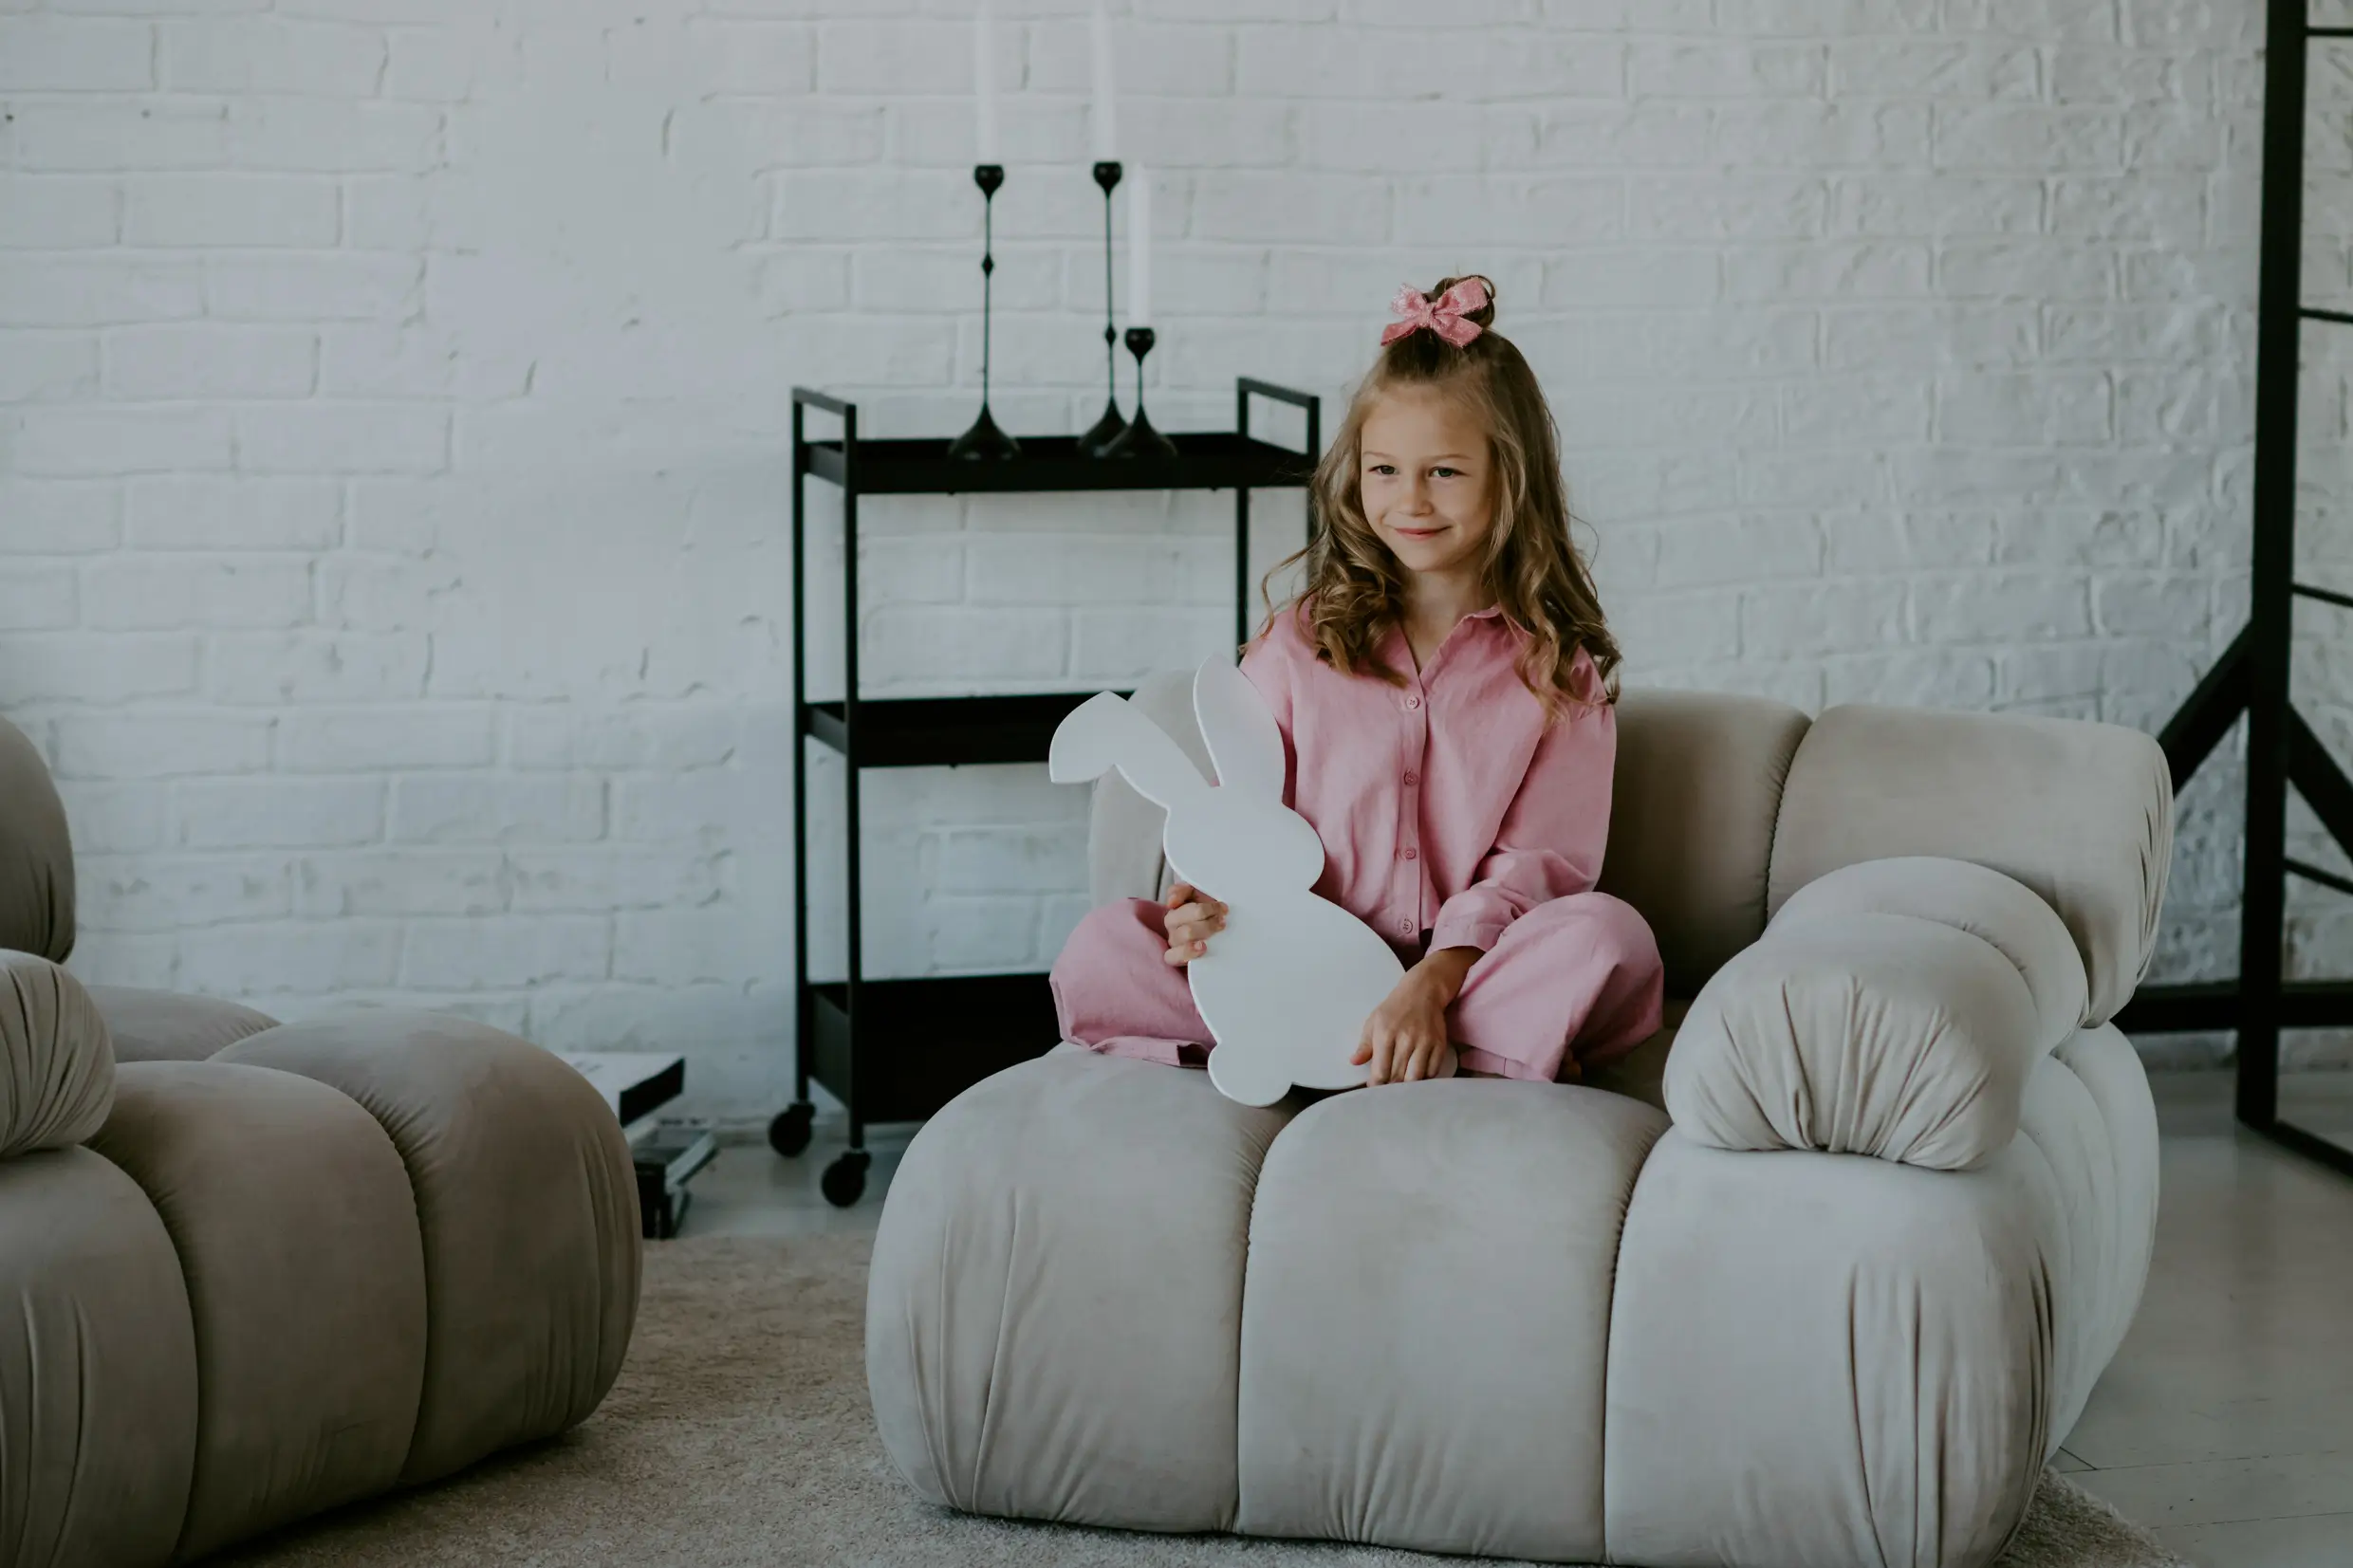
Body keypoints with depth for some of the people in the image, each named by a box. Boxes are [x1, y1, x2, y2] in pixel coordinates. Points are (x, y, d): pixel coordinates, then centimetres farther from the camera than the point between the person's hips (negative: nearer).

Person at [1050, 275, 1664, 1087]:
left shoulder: (1556, 665, 6)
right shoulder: (1299, 643, 12)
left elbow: (1540, 860, -4)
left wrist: (1434, 981, -22)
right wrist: (1211, 899, -17)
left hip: (1473, 969, -2)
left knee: (1611, 934, -32)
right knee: (1100, 949, -24)